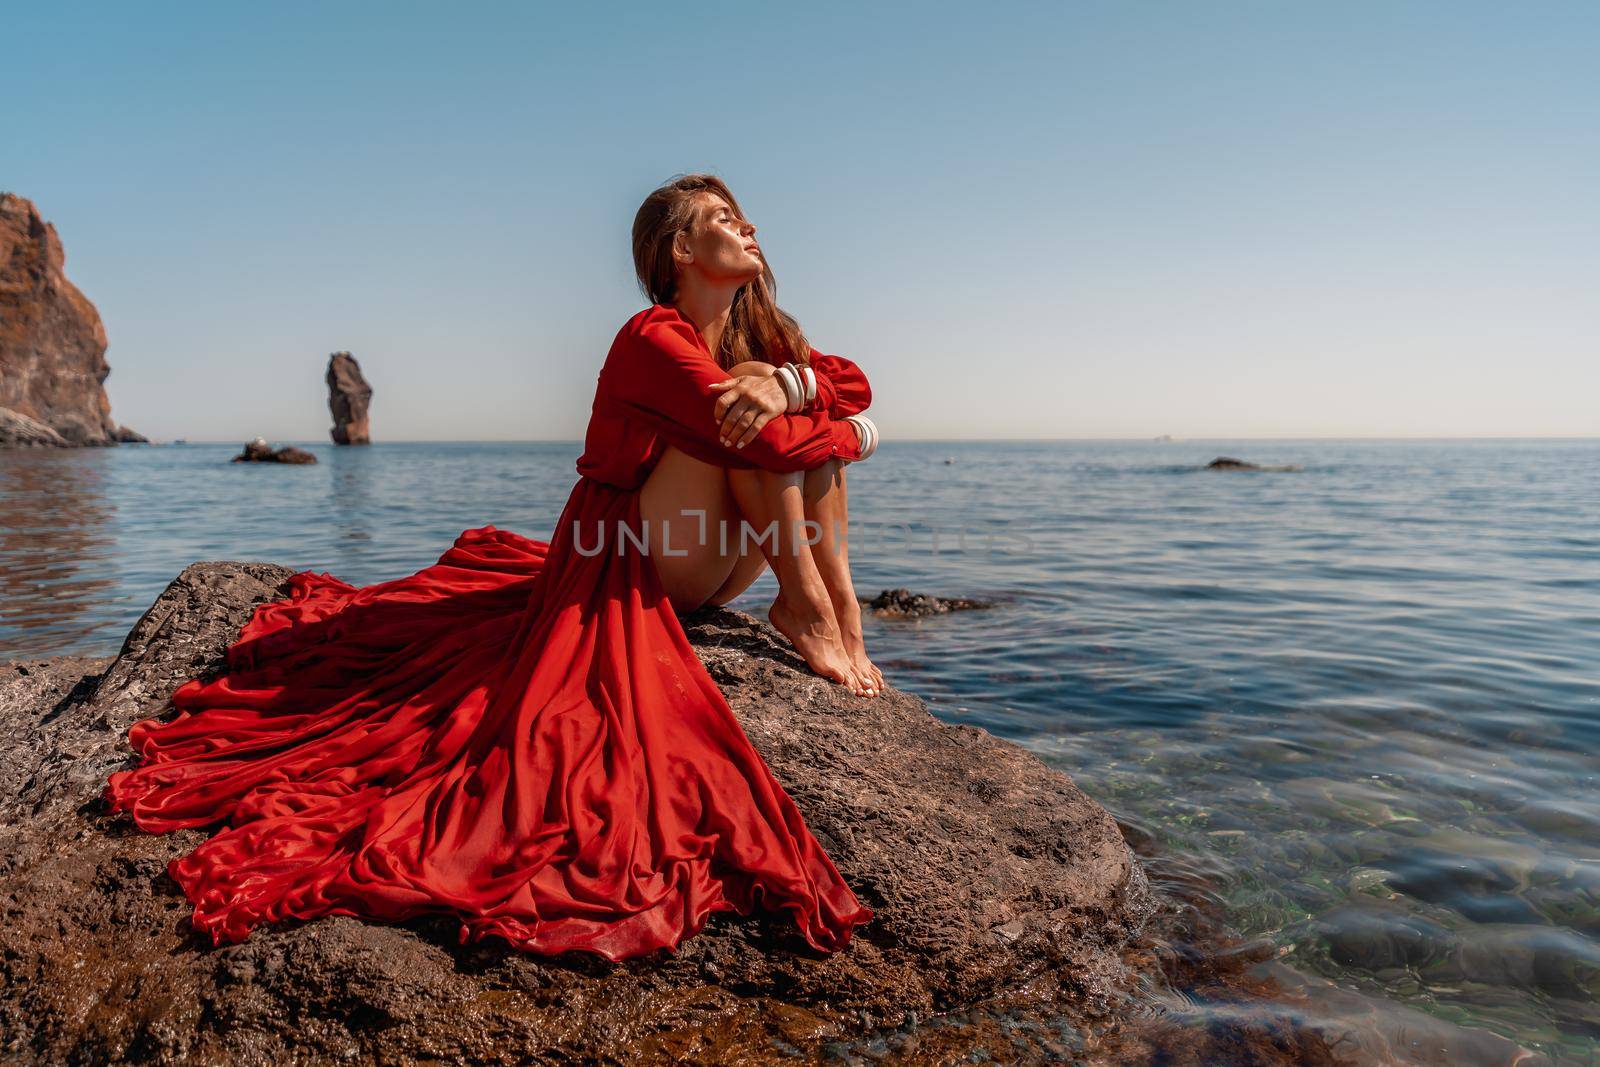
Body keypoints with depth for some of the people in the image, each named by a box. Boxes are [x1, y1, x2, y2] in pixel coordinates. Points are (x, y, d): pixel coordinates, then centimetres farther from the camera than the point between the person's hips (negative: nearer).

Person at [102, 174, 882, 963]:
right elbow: (769, 446, -28)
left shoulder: (756, 334, 12)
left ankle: (841, 622, -7)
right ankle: (806, 609, -19)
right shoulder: (654, 339, -16)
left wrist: (790, 384, -21)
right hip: (623, 565, -9)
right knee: (752, 423, -24)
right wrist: (843, 433, -8)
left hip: (696, 575, 9)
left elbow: (852, 384, 1)